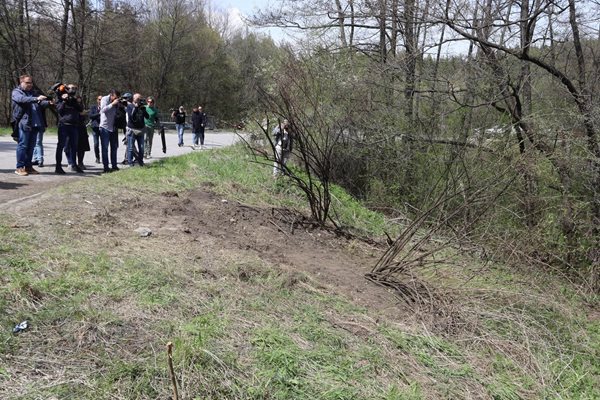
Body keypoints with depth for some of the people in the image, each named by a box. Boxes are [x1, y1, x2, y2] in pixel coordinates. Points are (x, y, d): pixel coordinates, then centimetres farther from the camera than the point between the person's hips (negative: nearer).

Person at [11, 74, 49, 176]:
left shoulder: (33, 93, 22)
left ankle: (28, 166, 15)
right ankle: (19, 167, -1)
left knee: (31, 146, 9)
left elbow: (41, 103, 12)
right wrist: (36, 99, -32)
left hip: (35, 124, 6)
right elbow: (22, 99, -18)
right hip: (23, 123, -6)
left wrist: (48, 102, -10)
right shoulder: (16, 92, 4)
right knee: (22, 145, -5)